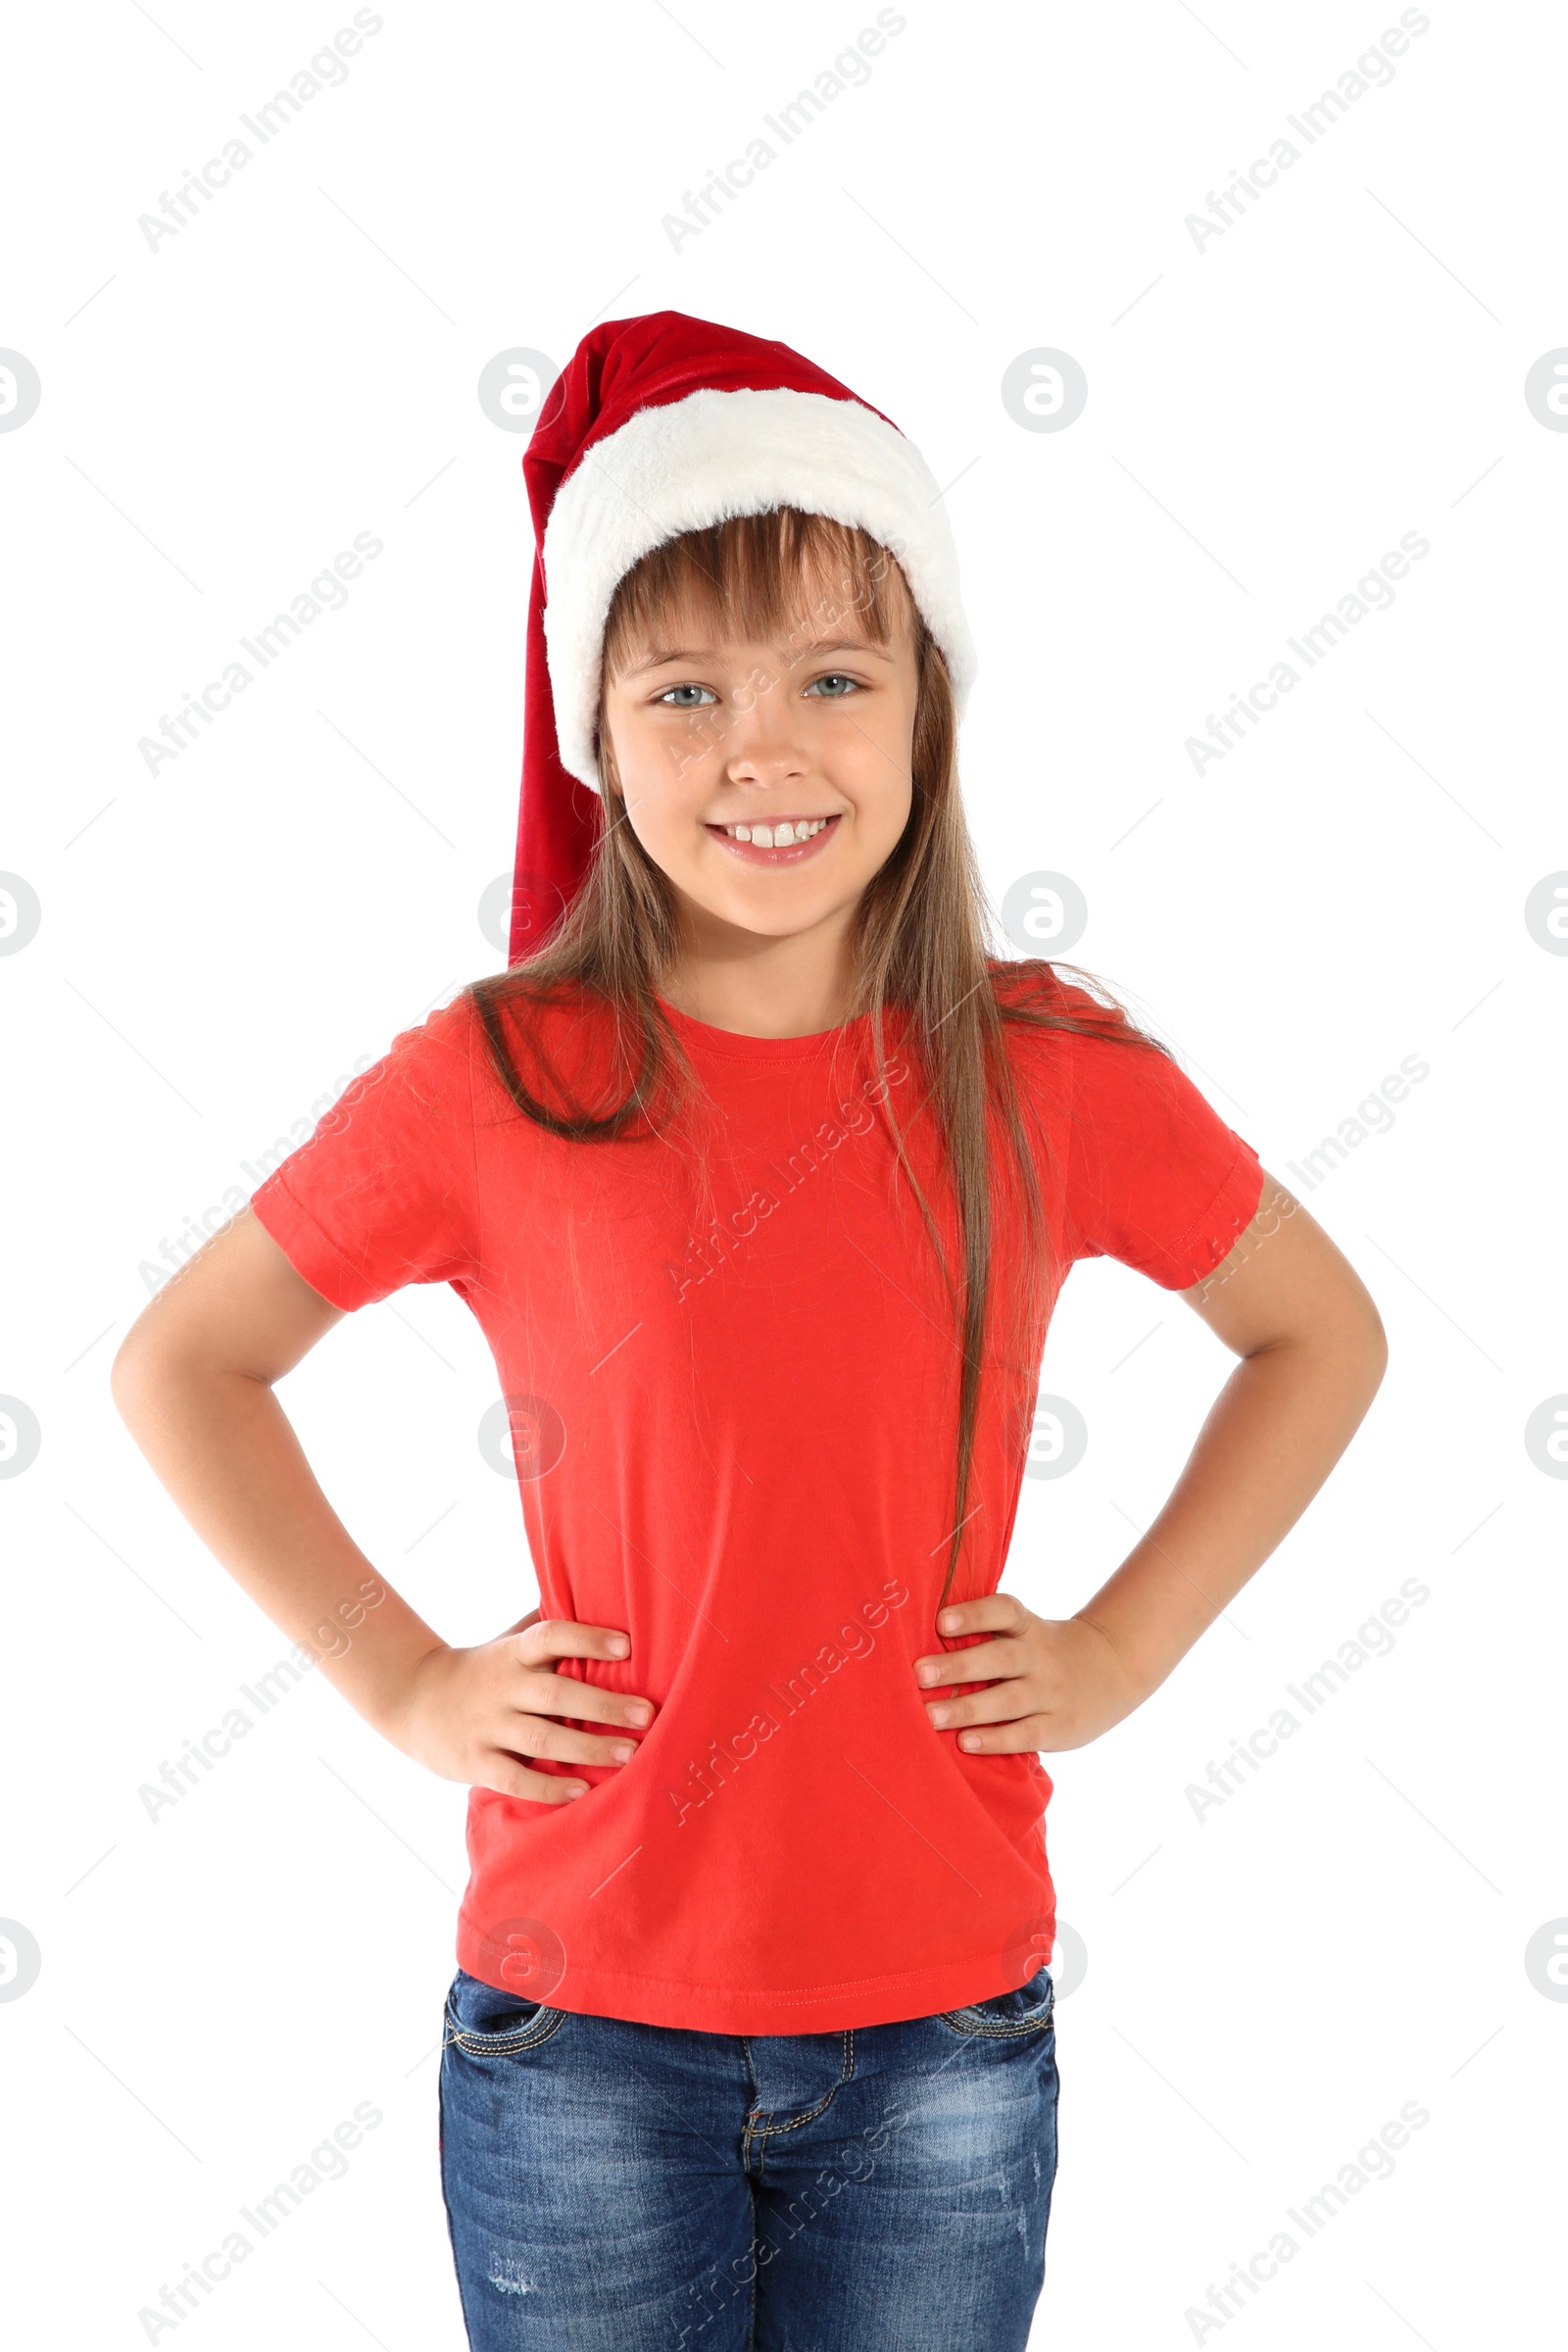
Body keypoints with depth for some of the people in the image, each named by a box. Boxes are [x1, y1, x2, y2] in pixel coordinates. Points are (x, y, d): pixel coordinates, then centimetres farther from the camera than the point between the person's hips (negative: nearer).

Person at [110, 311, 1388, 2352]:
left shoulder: (1059, 1080, -7)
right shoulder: (493, 1085, -10)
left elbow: (1323, 1340, 9)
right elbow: (179, 1364, 3)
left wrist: (1122, 1649, 0)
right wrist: (400, 1678, -3)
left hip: (946, 2028, 1)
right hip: (581, 2031, -1)